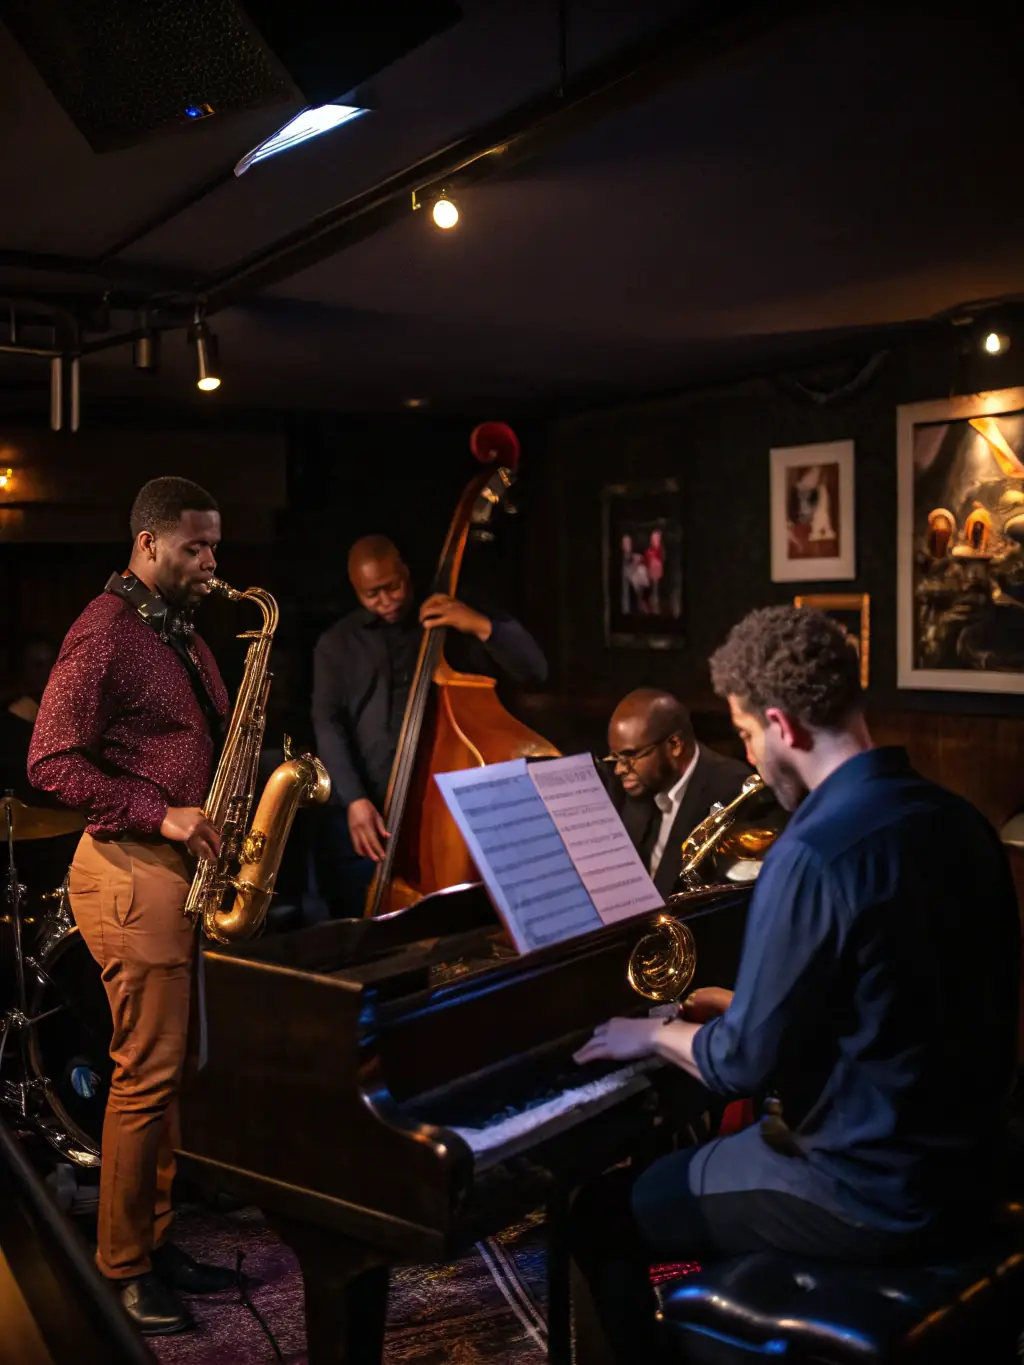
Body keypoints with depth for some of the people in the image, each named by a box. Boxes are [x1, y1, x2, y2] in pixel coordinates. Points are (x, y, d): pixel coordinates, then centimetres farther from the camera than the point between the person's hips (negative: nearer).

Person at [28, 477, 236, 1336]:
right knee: (147, 1071, -4)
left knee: (172, 1066, 13)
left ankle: (156, 1243, 25)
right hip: (131, 869, -9)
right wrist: (161, 815, -19)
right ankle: (121, 1271, 9)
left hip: (186, 866, 9)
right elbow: (52, 761, -15)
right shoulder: (104, 632, -10)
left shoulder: (182, 633, 18)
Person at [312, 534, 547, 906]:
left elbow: (534, 671, 1)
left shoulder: (453, 626, 7)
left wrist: (481, 625, -14)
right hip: (367, 808, 1)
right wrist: (354, 800, -14)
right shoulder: (336, 644, 9)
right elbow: (328, 725, -1)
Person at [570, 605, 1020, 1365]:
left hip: (871, 1197, -8)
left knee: (600, 1215, 9)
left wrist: (656, 1033, 1)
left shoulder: (814, 854, -25)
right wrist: (745, 1009, 16)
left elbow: (743, 1066, -19)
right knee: (688, 1160, 29)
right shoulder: (958, 822, 0)